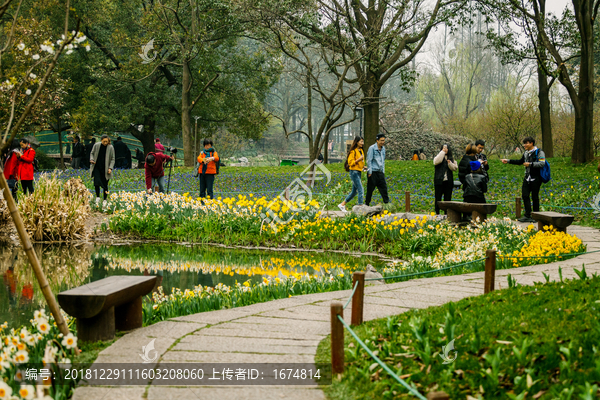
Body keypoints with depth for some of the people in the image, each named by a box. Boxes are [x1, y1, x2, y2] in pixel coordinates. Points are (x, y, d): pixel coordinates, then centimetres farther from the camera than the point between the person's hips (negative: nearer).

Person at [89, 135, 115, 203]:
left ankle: (105, 199, 11)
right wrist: (91, 159, -7)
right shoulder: (96, 145, -2)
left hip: (105, 168, -1)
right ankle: (97, 197, 2)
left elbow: (112, 159, 0)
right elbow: (92, 153, 13)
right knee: (97, 182, -14)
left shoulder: (110, 148, -5)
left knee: (105, 184, 1)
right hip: (97, 167, 1)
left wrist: (110, 168, -11)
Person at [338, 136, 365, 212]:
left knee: (354, 192, 12)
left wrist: (363, 166, 11)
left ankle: (342, 204, 22)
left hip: (359, 172, 9)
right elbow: (350, 162, -14)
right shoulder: (353, 151, -11)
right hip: (354, 172, -9)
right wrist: (359, 159, -22)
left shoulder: (361, 151, 16)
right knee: (360, 191, -13)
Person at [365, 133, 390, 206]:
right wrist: (370, 172, -12)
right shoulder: (372, 148, -9)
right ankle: (367, 203, 10)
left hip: (380, 172, 6)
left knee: (384, 188, 0)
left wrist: (383, 171, 17)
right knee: (370, 189, 0)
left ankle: (387, 202, -1)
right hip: (373, 172, -6)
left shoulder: (383, 149, 11)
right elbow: (369, 160, -9)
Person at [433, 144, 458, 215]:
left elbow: (455, 168, 4)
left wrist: (450, 163, -14)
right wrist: (442, 152, -13)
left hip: (448, 181, 3)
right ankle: (437, 212, 5)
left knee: (447, 197, 3)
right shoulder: (439, 156, 5)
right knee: (438, 197, 0)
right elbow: (436, 162, -19)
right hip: (439, 180, -3)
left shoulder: (451, 158, 13)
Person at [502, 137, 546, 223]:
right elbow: (520, 162, 30)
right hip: (527, 178, 7)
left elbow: (542, 163, -18)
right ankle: (527, 216, 0)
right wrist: (508, 161, 24)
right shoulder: (526, 153, 16)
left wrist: (530, 164, -20)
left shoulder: (539, 152, -7)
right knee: (525, 195, -2)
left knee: (534, 197, -3)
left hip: (536, 178, -7)